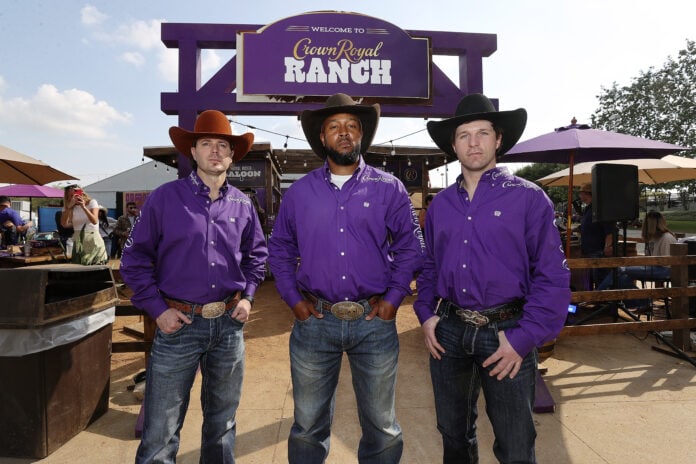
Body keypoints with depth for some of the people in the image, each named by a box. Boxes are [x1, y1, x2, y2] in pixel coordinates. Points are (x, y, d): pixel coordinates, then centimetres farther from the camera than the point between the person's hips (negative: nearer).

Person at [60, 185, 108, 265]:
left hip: (93, 240, -3)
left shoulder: (92, 202, -1)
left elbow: (95, 221, -16)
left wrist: (83, 207, -26)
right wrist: (69, 207, -15)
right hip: (78, 241, 3)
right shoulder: (68, 207, 8)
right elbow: (64, 224, -8)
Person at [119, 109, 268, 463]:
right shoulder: (165, 198, -5)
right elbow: (135, 257, -2)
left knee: (222, 419, 19)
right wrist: (158, 309, -8)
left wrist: (248, 297, 5)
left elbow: (256, 254, 17)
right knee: (160, 430, 5)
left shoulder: (242, 204, 5)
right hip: (179, 323, -3)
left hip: (230, 324, 4)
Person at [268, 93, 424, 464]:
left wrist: (393, 297, -3)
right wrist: (293, 298, 3)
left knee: (382, 426, 16)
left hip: (374, 321, 0)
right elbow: (279, 249, 12)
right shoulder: (299, 192, 5)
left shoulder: (388, 189, 1)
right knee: (308, 425, 17)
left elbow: (410, 246, 5)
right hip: (314, 320, 1)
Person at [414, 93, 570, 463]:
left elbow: (552, 275, -8)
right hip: (448, 331, 4)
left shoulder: (528, 198, -6)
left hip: (506, 333, -3)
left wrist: (524, 338, -15)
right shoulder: (440, 204, 7)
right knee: (453, 434, 21)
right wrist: (426, 314, 2)